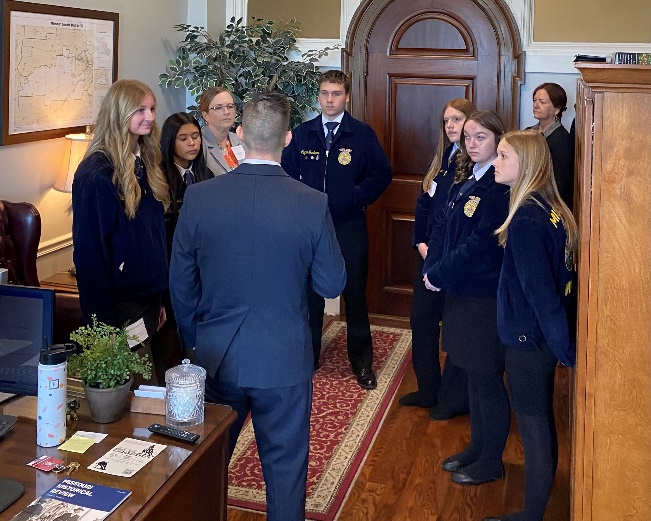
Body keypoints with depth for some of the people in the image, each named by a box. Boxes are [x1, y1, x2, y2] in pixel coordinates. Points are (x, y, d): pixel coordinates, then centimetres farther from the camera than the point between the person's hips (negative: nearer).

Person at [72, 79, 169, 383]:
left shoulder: (144, 164, 9)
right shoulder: (96, 174, -16)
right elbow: (88, 252, -17)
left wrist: (159, 299, 15)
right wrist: (104, 324, -19)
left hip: (148, 299, 8)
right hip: (120, 306, -8)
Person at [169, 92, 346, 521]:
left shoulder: (198, 198, -10)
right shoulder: (313, 204, -15)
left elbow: (180, 283, -1)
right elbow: (332, 284, -5)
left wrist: (194, 341, 13)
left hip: (216, 356, 2)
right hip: (285, 358, -1)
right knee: (285, 467, 14)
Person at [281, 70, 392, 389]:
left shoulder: (362, 134, -1)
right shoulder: (301, 134, 5)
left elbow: (382, 175, -2)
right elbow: (287, 173, 7)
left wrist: (354, 197, -11)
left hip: (349, 227, -2)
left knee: (355, 295, 5)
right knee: (310, 293, 9)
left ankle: (362, 362, 18)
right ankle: (308, 357, 24)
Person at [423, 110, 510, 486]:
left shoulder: (501, 188, -17)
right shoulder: (465, 180, 10)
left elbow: (480, 244, -22)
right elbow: (443, 226, 11)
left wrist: (439, 274, -15)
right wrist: (432, 267, -4)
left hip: (487, 296, -8)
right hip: (461, 290, 8)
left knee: (487, 379, 3)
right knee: (473, 373, 18)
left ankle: (491, 462, 18)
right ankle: (478, 448, 34)